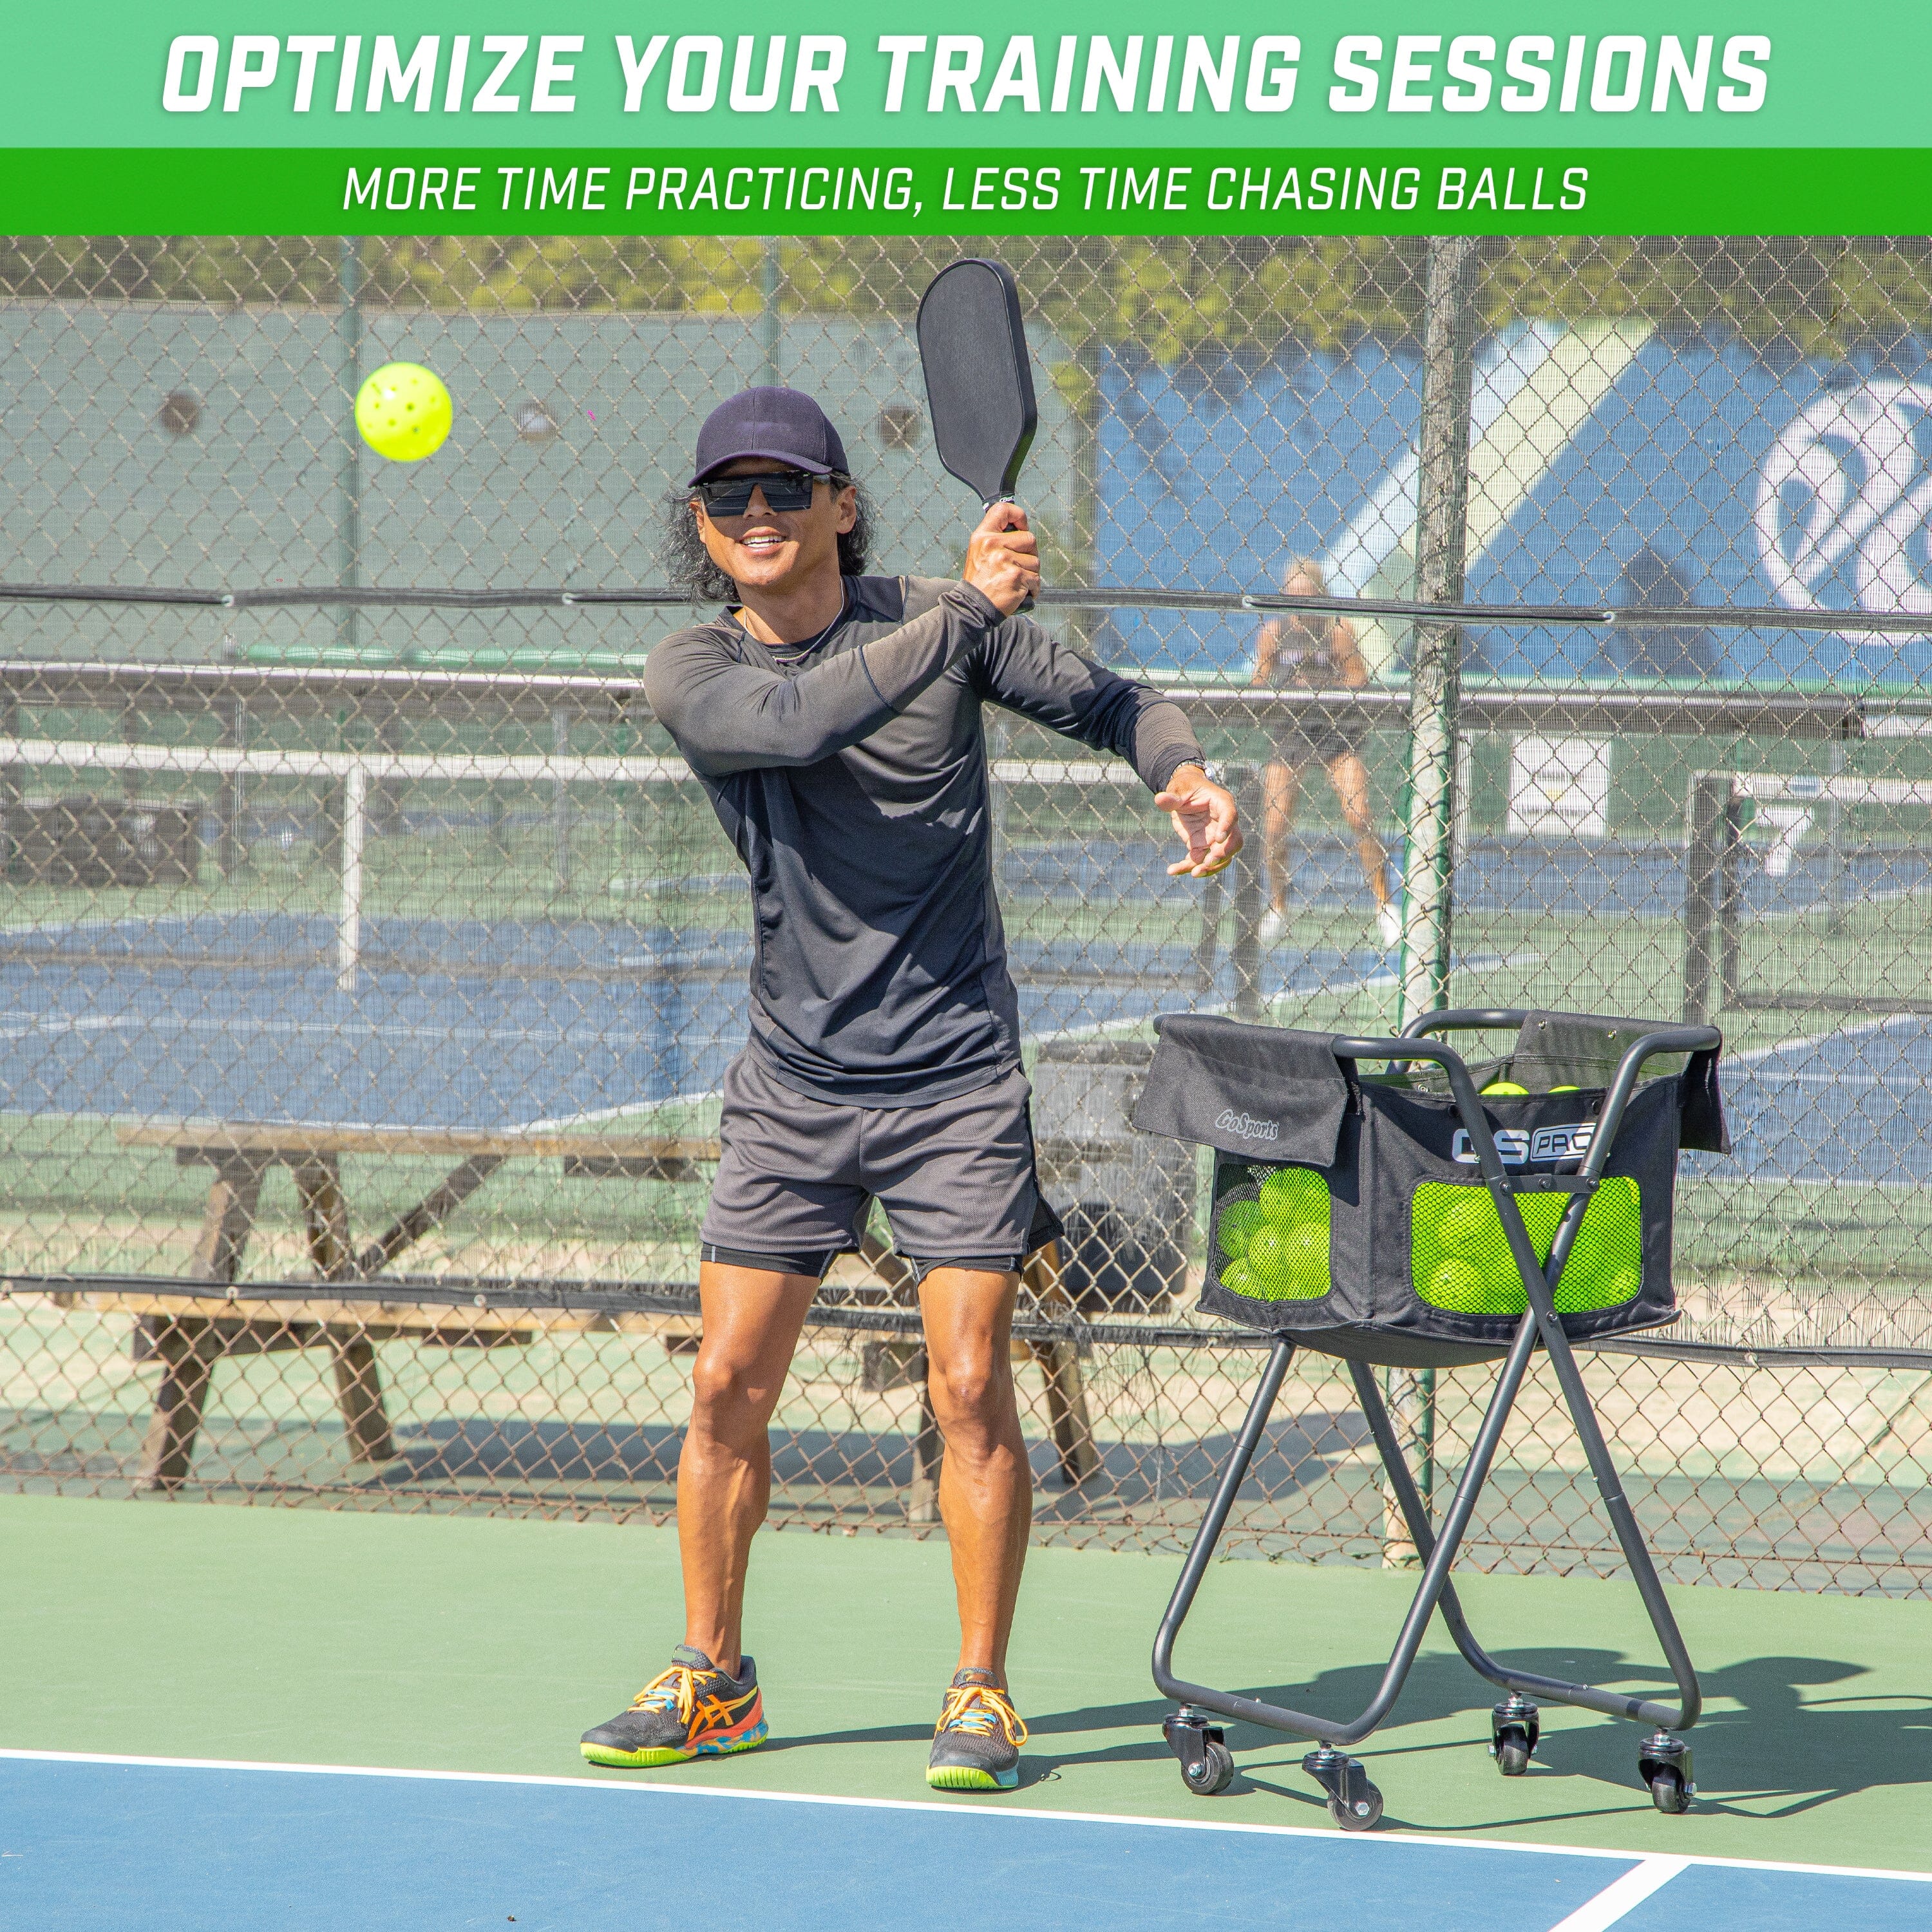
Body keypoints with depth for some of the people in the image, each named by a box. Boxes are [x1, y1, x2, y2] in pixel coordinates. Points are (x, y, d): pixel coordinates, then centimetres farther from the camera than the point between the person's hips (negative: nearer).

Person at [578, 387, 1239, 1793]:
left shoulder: (942, 623, -4)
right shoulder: (692, 675, -5)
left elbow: (1114, 704, 6)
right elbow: (798, 719, -26)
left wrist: (1189, 777, -16)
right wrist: (965, 608, -33)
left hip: (956, 1079, -2)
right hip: (794, 1084, 2)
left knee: (971, 1389, -7)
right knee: (728, 1389, 2)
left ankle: (982, 1695, 5)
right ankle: (714, 1681, 18)